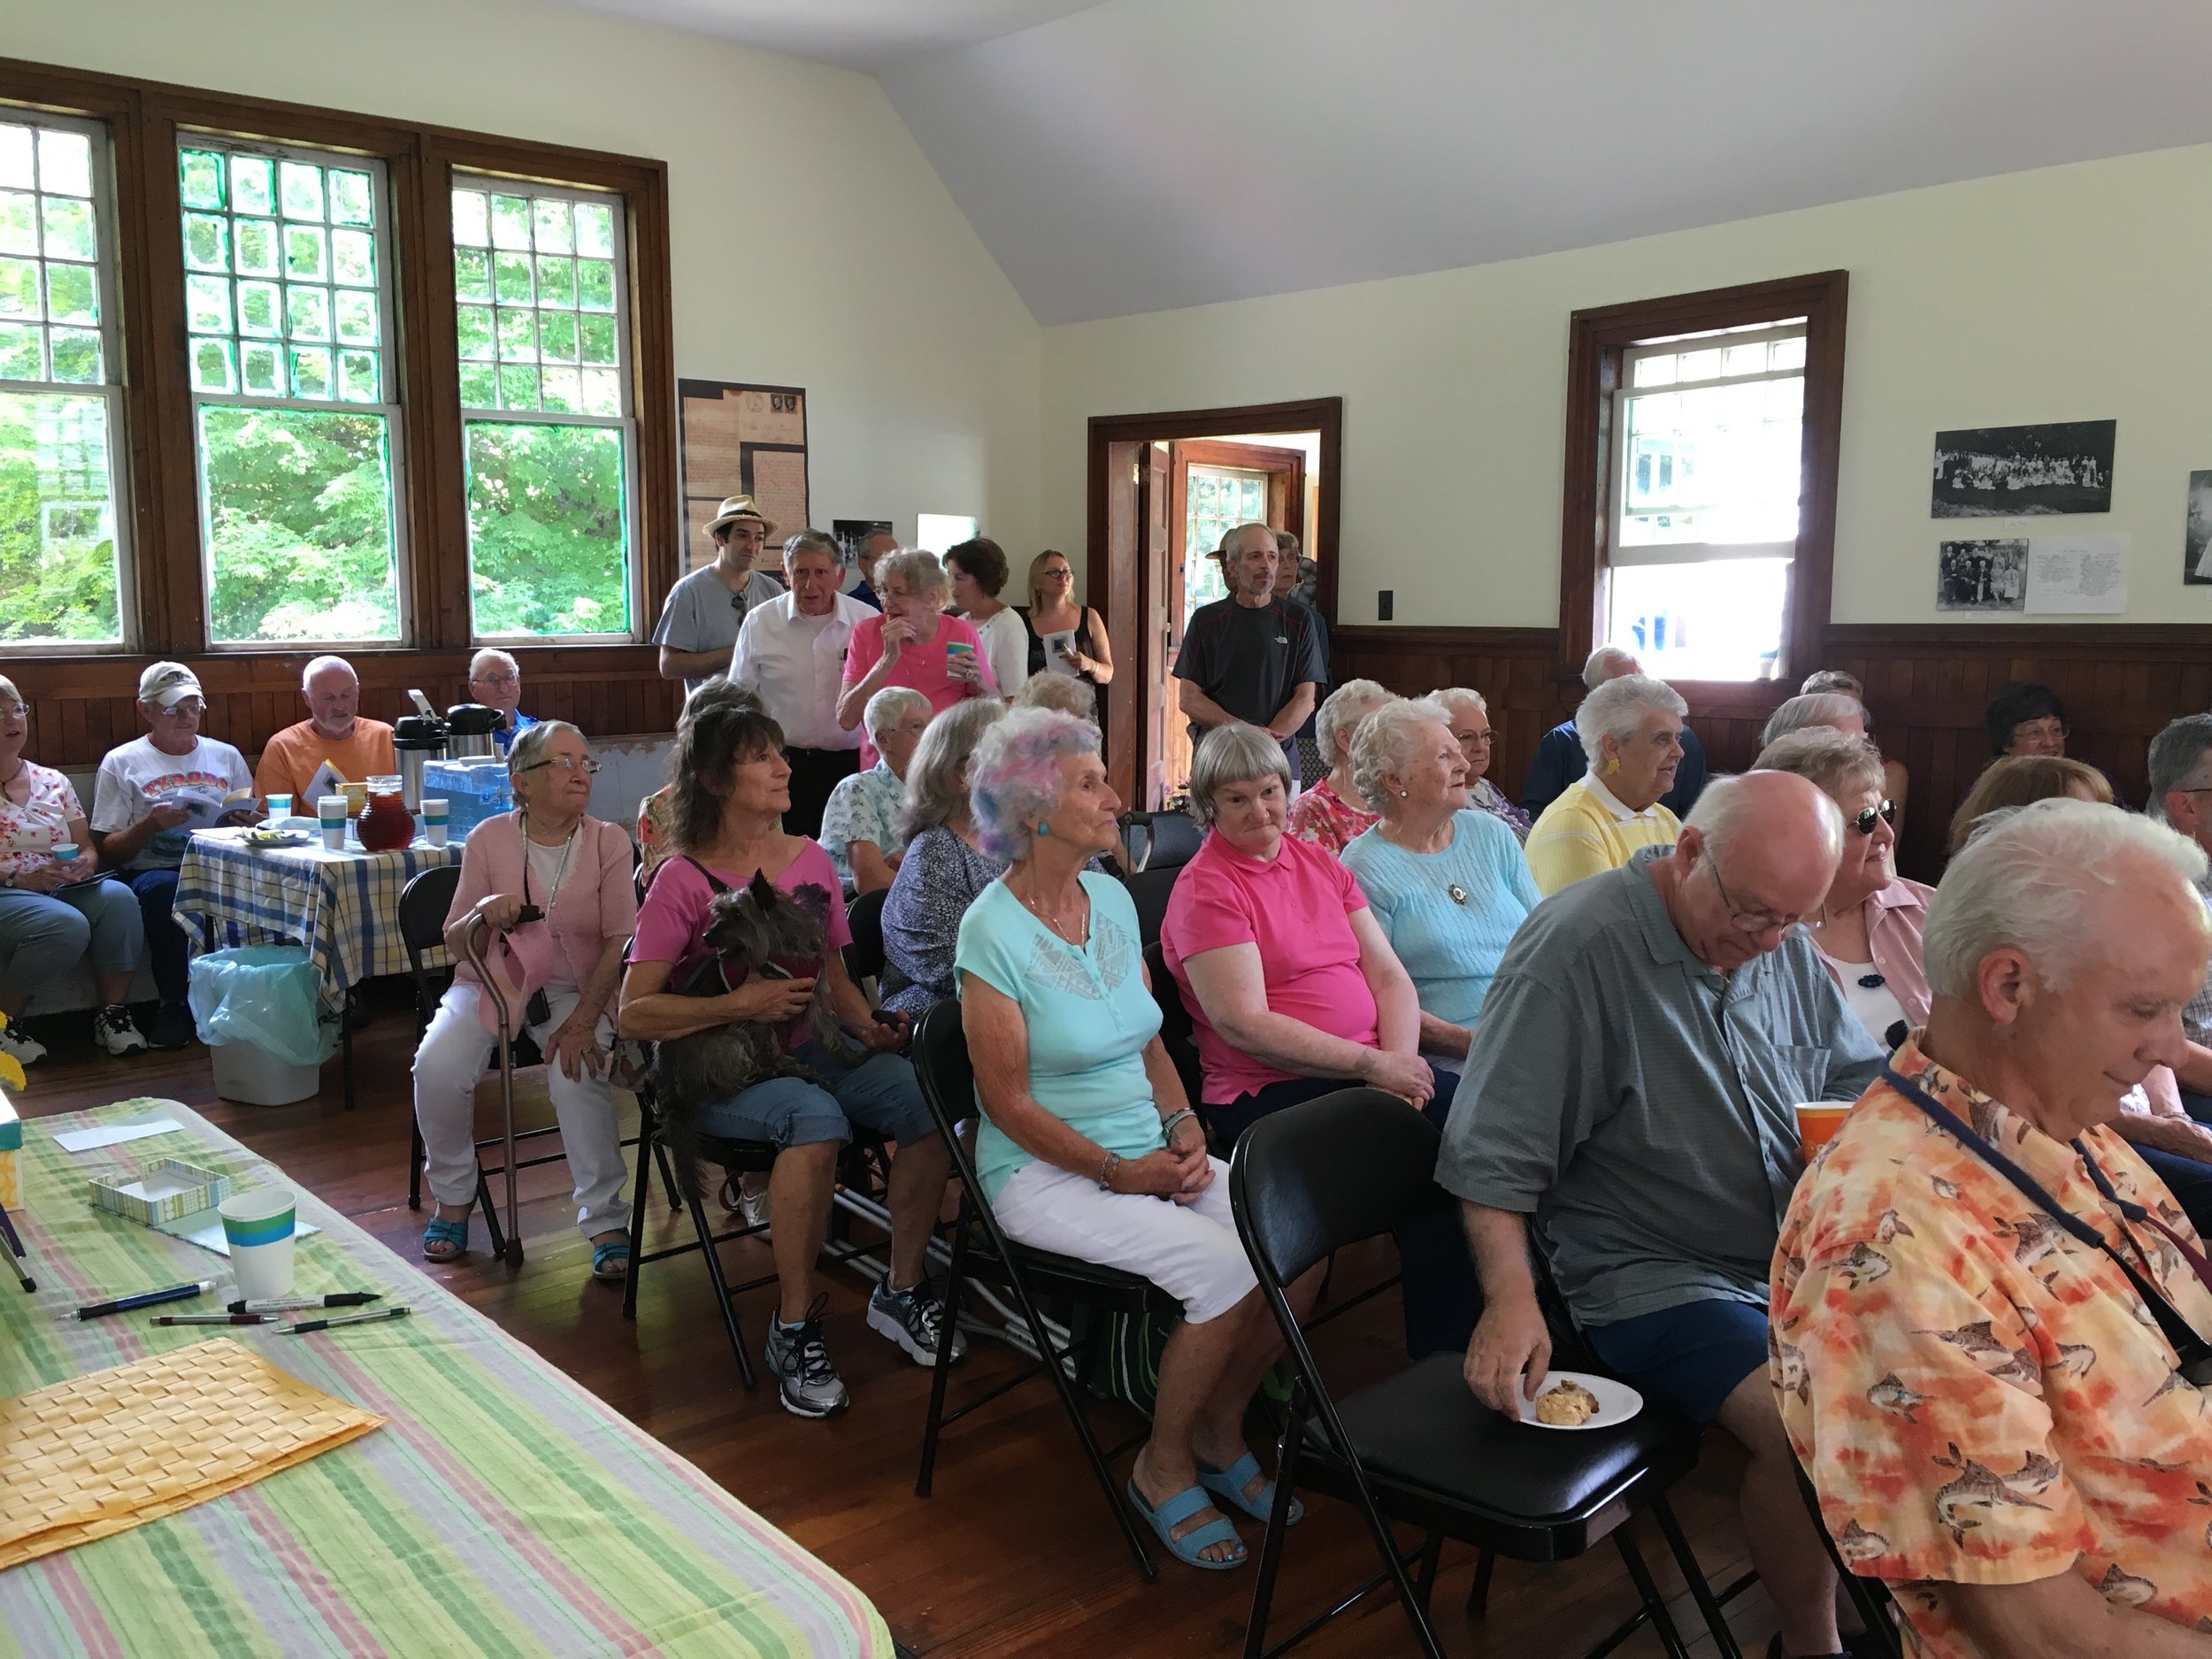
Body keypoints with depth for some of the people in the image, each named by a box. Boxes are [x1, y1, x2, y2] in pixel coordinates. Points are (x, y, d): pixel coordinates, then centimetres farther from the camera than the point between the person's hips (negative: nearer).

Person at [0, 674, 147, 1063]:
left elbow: (88, 848, 17)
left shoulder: (52, 781, 17)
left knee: (117, 897, -29)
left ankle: (113, 1013, -18)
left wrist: (82, 864, -6)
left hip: (62, 891, 5)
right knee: (67, 925, -35)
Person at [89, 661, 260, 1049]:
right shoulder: (121, 762, 11)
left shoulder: (226, 756, 20)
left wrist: (250, 824, -5)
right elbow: (108, 850, 5)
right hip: (152, 871, -2)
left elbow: (251, 823, 19)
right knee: (164, 888, -39)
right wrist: (150, 824, -14)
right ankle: (174, 1005, -21)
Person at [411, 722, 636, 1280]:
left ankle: (606, 1222, -16)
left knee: (579, 1075, -30)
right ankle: (453, 1195, 4)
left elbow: (619, 941, -8)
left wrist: (583, 1020, -19)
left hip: (575, 988, -1)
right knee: (437, 1068, -24)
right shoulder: (488, 840, -2)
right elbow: (454, 942, 2)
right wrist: (484, 915, -22)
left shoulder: (609, 842, -3)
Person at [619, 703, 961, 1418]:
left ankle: (901, 1292, -4)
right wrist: (740, 1004, -21)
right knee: (816, 1116, -37)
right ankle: (794, 1327, -20)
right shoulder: (683, 881, -5)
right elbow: (633, 1013, -9)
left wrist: (870, 1027, -3)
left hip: (808, 1044, 5)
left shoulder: (809, 859, 10)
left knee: (927, 1094, -24)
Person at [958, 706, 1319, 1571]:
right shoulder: (994, 930, -14)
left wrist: (1184, 1128, -2)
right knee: (1223, 1269, -25)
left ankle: (1219, 1431, 11)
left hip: (1149, 1151, 7)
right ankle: (1164, 1467, 1)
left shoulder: (1113, 897, 7)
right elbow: (1009, 1101, -13)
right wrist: (1118, 1172, -17)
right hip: (1046, 1174, -7)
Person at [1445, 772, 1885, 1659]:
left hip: (1795, 1255, 8)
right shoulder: (1576, 946, -19)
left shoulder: (1782, 941, 3)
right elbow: (1494, 1152, -17)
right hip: (1653, 1278, -7)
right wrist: (1511, 1298, -26)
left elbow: (1857, 1075, 15)